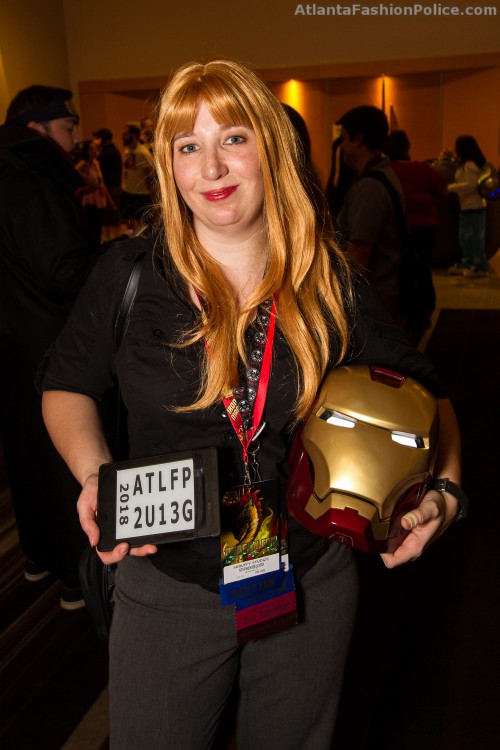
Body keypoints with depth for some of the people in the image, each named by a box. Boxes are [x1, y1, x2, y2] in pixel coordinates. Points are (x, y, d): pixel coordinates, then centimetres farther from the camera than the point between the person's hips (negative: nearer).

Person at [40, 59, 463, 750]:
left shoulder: (330, 284, -9)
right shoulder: (130, 276, -11)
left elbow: (421, 392, 2)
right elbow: (68, 386, 3)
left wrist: (443, 492, -15)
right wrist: (94, 478, -15)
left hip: (312, 586, 1)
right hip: (167, 589, 0)